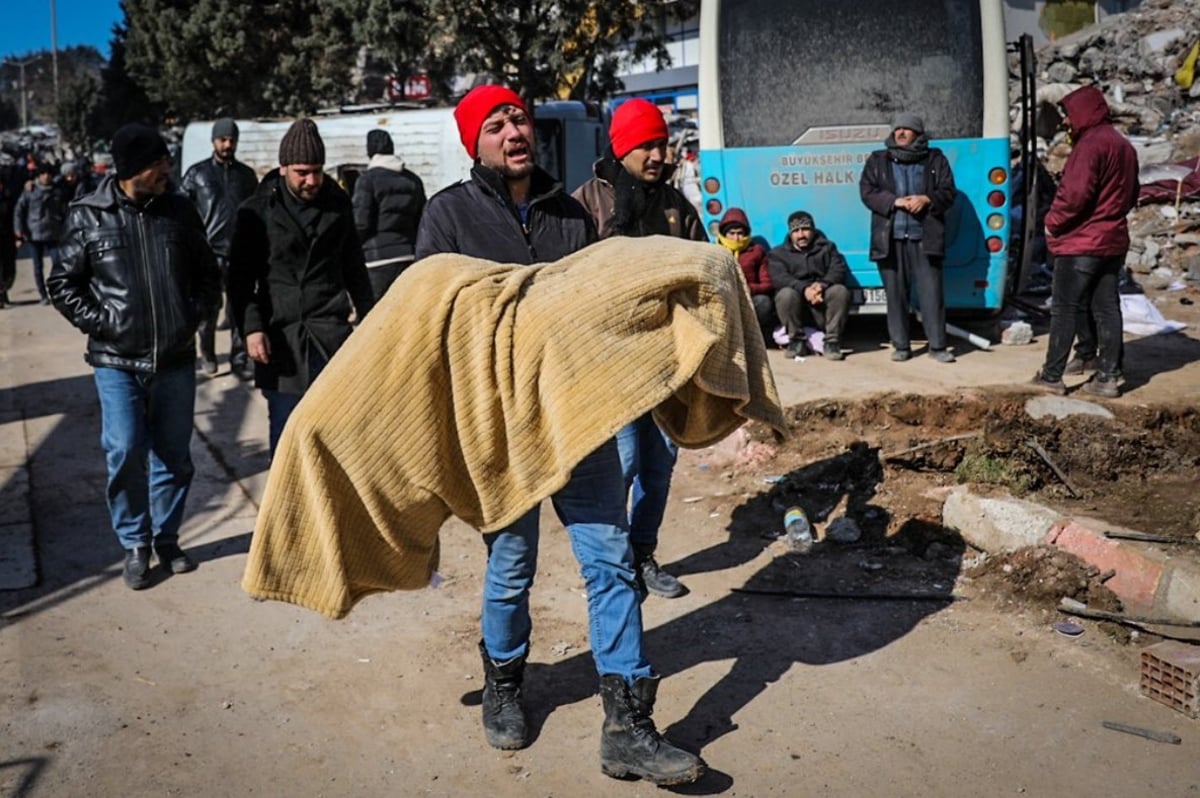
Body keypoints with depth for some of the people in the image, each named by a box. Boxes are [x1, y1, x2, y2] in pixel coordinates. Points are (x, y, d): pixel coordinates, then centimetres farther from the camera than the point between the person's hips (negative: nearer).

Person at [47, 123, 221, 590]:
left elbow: (208, 274, 12)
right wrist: (100, 322, -7)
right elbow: (62, 284, 4)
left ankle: (167, 538, 27)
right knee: (125, 454, -3)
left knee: (173, 455, 10)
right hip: (117, 362, -2)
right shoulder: (89, 216, -3)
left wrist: (194, 313, -2)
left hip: (176, 359, 2)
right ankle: (134, 544, 15)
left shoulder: (179, 211, 2)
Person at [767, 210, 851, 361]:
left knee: (840, 290, -28)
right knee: (786, 294, -33)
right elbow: (780, 279, -7)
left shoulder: (827, 248, 19)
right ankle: (796, 340, -16)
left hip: (824, 303, 1)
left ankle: (832, 341, -21)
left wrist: (822, 285, -23)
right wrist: (804, 289, -27)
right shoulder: (778, 254, 14)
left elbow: (840, 270, 0)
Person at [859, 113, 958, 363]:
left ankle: (938, 345, 2)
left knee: (931, 291, -4)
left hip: (924, 237, -1)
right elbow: (867, 192, 2)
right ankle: (900, 345, 11)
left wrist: (926, 199, -13)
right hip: (890, 238, 1)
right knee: (895, 293, 3)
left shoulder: (935, 159, 11)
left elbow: (948, 192, 6)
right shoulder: (877, 160, 12)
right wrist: (895, 201, -12)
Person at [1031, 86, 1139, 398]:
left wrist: (1053, 221, -9)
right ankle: (1106, 376, 9)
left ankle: (1052, 375, 1)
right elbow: (1130, 196, 20)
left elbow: (1075, 193, -23)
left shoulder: (1090, 144, -15)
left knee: (1064, 309, -2)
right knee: (1107, 308, 8)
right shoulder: (1123, 145, 15)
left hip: (1080, 243, -8)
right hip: (1113, 241, 8)